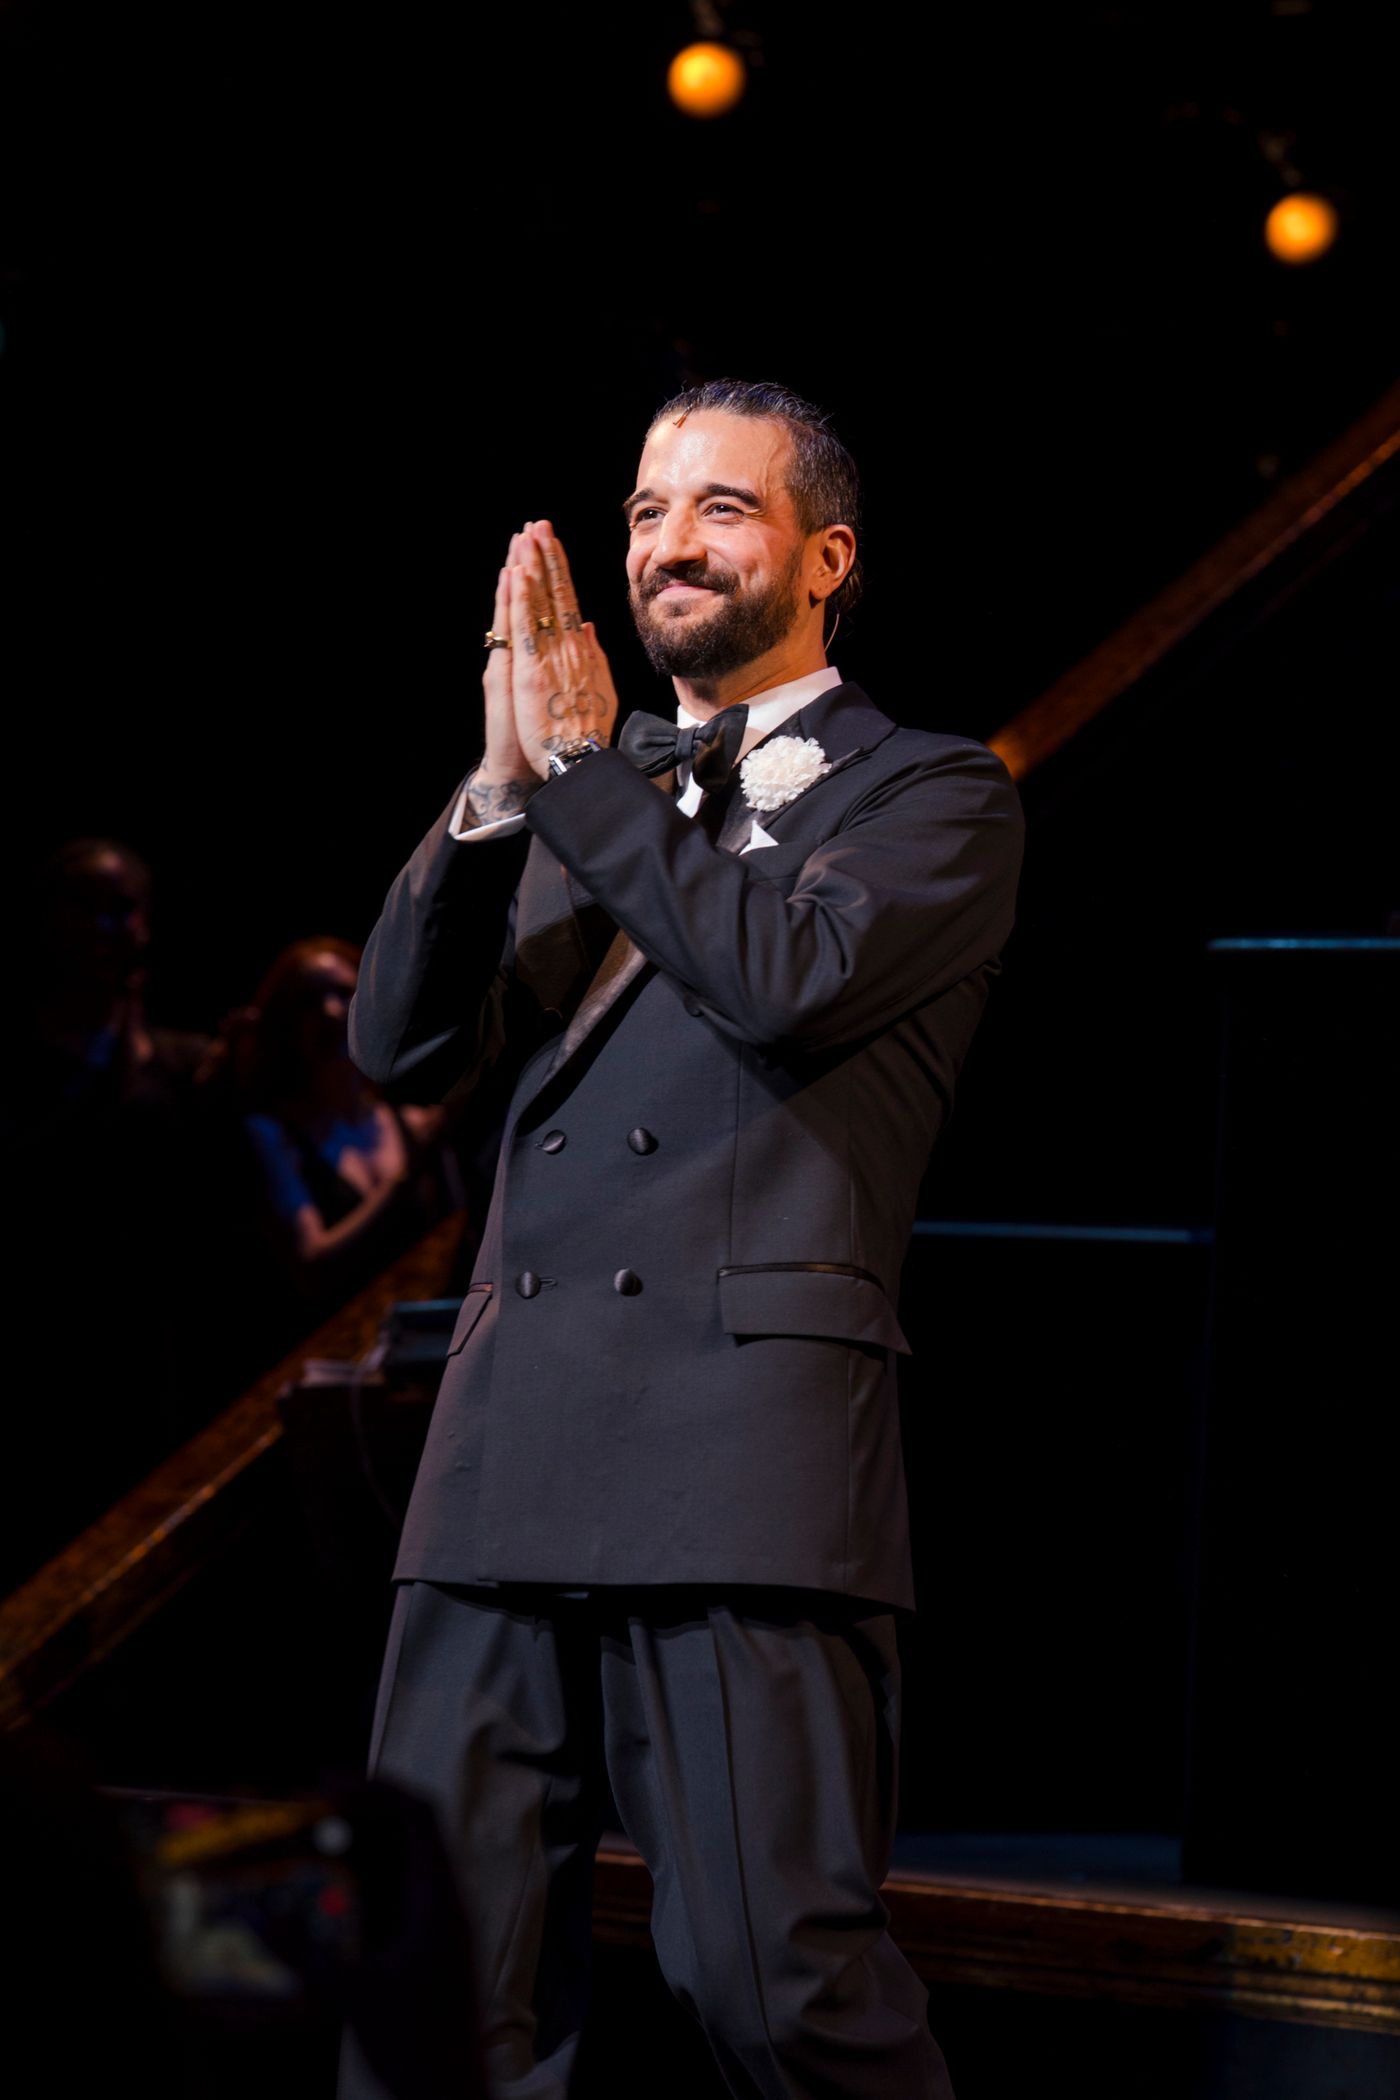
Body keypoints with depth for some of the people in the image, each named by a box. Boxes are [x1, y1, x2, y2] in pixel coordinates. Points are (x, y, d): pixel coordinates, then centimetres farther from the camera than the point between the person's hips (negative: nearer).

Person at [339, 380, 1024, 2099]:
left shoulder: (932, 796, 9)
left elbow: (796, 974, -11)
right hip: (512, 1442, 5)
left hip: (750, 1438, -5)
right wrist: (505, 781, 0)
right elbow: (400, 1042, 12)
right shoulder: (577, 803, 25)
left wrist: (584, 763, -4)